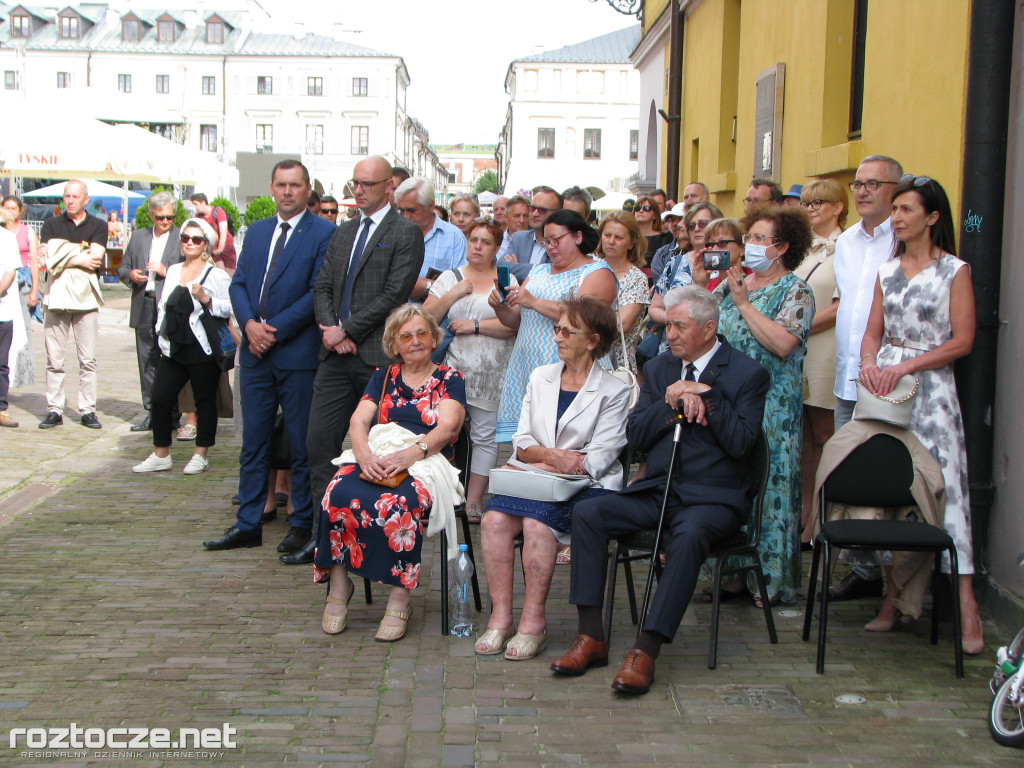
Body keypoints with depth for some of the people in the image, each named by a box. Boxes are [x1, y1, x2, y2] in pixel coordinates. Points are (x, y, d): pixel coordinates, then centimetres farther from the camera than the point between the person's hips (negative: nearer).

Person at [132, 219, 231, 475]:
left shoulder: (216, 275, -4)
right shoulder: (173, 271, 16)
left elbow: (228, 309, -13)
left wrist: (206, 298, -26)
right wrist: (162, 335, 17)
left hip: (202, 350, -6)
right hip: (173, 349, 6)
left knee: (205, 401, 3)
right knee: (159, 399, 1)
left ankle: (201, 455, 14)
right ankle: (161, 455, 12)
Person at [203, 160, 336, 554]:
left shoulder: (323, 233, -5)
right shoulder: (256, 231, 15)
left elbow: (318, 293, -12)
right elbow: (238, 284, 12)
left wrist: (275, 329, -15)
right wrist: (250, 324, -7)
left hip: (298, 355, -6)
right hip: (256, 354, 6)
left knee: (301, 445, 3)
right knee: (253, 443, 10)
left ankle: (302, 525, 14)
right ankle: (248, 525, 17)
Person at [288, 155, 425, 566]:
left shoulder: (405, 232, -3)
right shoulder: (343, 232, 19)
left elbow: (394, 293, -12)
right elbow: (323, 286, 15)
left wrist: (346, 329, -12)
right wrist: (330, 329, -4)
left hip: (378, 357, -6)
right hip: (337, 354, 6)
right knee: (319, 440, 3)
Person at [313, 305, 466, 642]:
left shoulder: (450, 380, 14)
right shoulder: (383, 377, 24)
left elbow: (447, 427, -3)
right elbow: (358, 421, 9)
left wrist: (409, 453, -22)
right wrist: (364, 455, -15)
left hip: (424, 462, -3)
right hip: (375, 458, 3)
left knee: (398, 504, -37)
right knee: (339, 494, -31)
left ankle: (400, 598, -27)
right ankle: (338, 585, -18)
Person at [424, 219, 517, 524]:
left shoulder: (506, 280, 5)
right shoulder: (450, 277, 12)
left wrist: (475, 325, -9)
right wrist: (454, 294, -6)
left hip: (491, 375, -1)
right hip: (452, 370, 1)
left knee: (485, 437, 0)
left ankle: (473, 502, 7)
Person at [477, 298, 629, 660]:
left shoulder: (613, 391, 2)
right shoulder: (540, 378, 18)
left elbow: (598, 459, -7)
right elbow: (521, 442, 12)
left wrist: (539, 466, -14)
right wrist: (552, 456, -10)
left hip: (586, 488, -4)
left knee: (537, 519, -32)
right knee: (495, 517, -26)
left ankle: (533, 622, -23)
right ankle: (500, 617, -23)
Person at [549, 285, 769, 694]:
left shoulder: (747, 374, -1)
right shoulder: (659, 369, 15)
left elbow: (741, 442, -12)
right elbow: (634, 436, 6)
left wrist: (704, 393, -14)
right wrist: (675, 402, -8)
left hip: (714, 497, -5)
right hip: (657, 491, 5)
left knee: (689, 535, -38)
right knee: (586, 512, -17)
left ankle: (645, 651, -35)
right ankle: (591, 637, -16)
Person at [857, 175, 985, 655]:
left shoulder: (955, 271, -1)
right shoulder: (887, 271, 14)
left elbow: (962, 340, -7)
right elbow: (873, 331, 14)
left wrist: (905, 366, -14)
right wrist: (870, 363, -7)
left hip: (931, 386, -5)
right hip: (885, 384, 5)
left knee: (943, 484, -11)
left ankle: (967, 608, -12)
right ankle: (892, 598, 8)